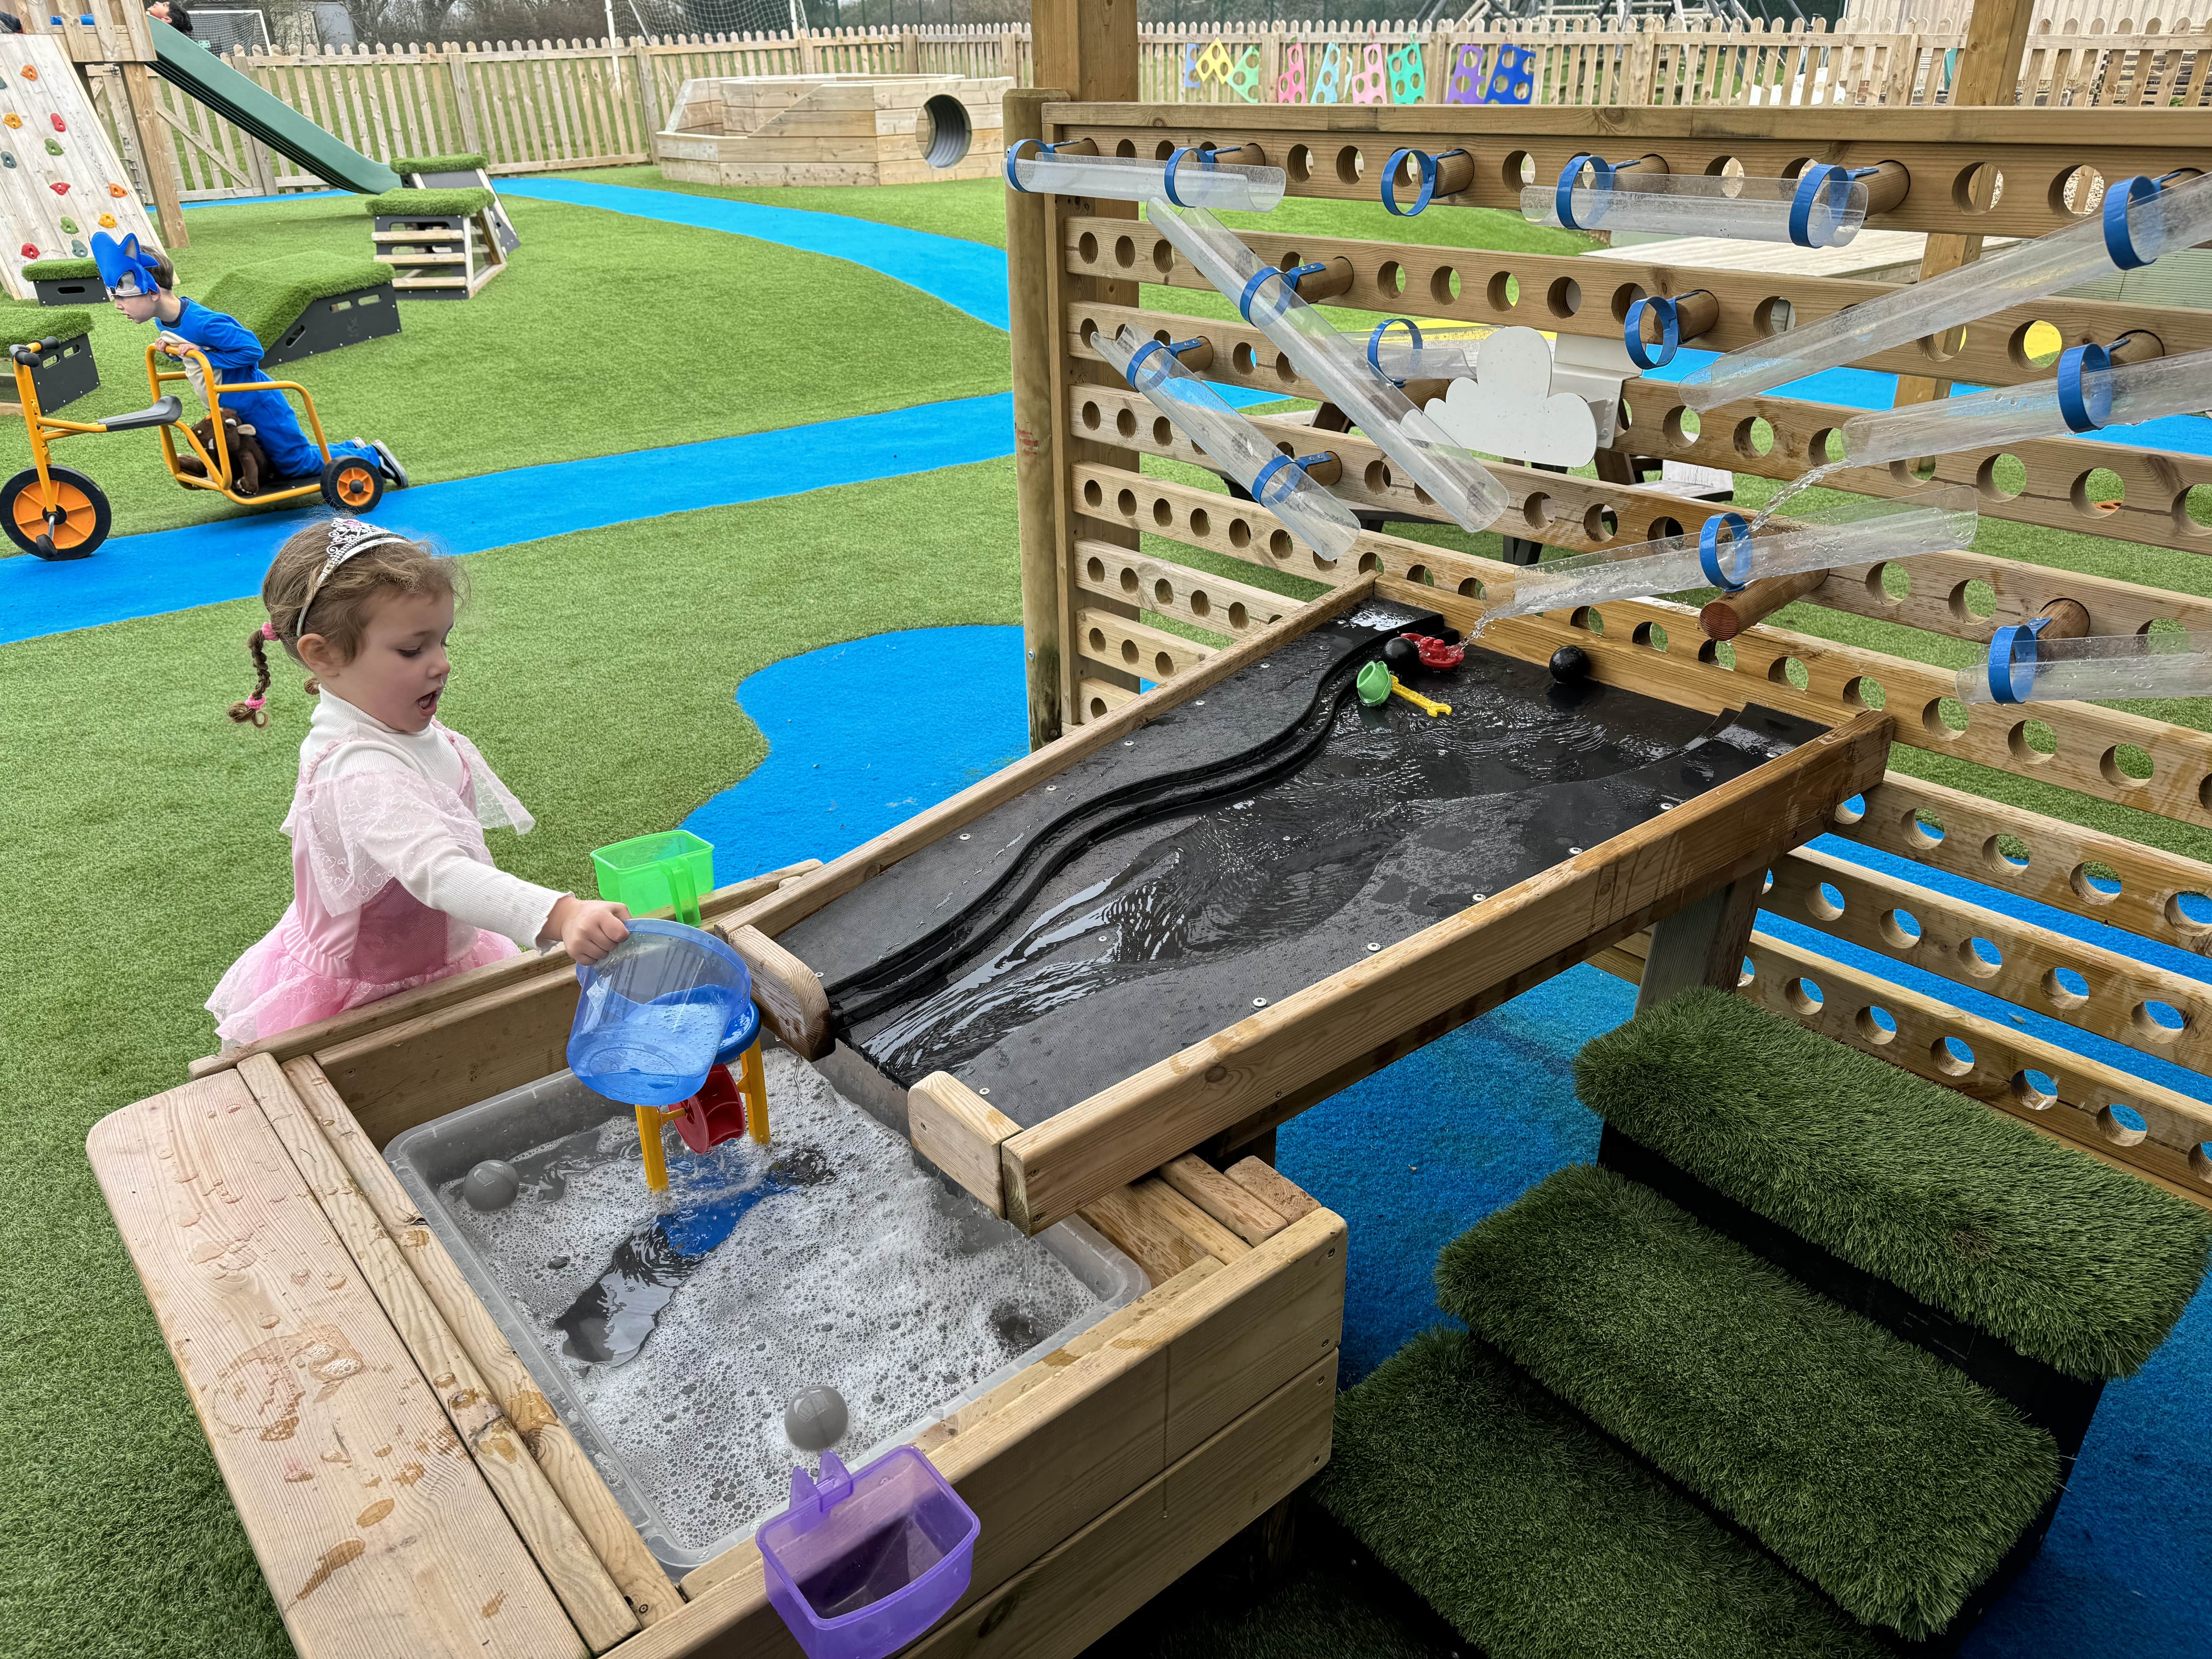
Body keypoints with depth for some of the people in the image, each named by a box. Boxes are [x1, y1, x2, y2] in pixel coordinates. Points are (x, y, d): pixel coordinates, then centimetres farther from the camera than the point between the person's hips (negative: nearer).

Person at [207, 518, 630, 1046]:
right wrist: (562, 916, -62)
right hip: (365, 997, -8)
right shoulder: (361, 772, -34)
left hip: (437, 960, 8)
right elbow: (438, 873, -49)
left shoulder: (403, 726, -4)